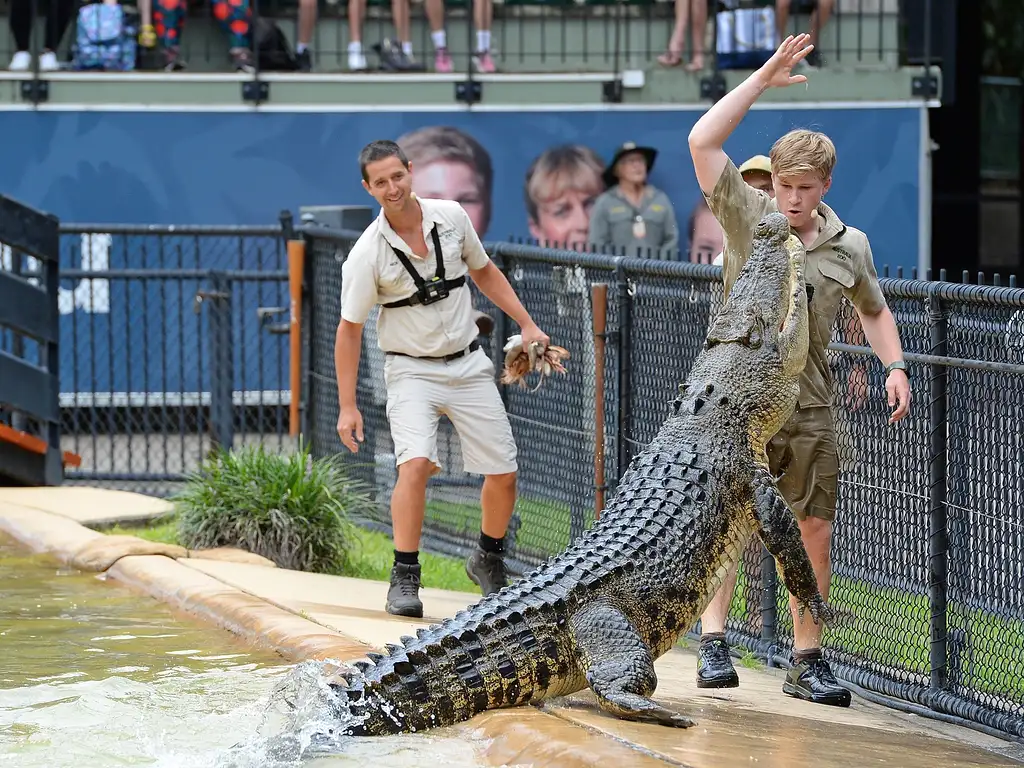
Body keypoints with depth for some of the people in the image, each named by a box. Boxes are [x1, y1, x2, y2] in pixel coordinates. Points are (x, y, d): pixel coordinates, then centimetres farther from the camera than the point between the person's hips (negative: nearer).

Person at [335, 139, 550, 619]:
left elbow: (484, 271, 13)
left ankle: (489, 560, 28)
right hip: (412, 370, -4)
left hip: (468, 364, 4)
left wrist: (526, 324, 9)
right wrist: (347, 406, -11)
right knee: (415, 464, -26)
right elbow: (349, 329, -9)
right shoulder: (367, 254, -15)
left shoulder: (451, 217, -5)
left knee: (503, 472, 3)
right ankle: (404, 579, -17)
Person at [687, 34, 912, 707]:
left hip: (809, 406, 3)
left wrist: (895, 367, 6)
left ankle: (808, 662, 10)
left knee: (814, 532, 3)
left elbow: (875, 310, 22)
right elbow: (702, 141, -13)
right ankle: (713, 644, 3)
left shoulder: (850, 246, 6)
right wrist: (763, 80, -15)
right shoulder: (746, 215, -2)